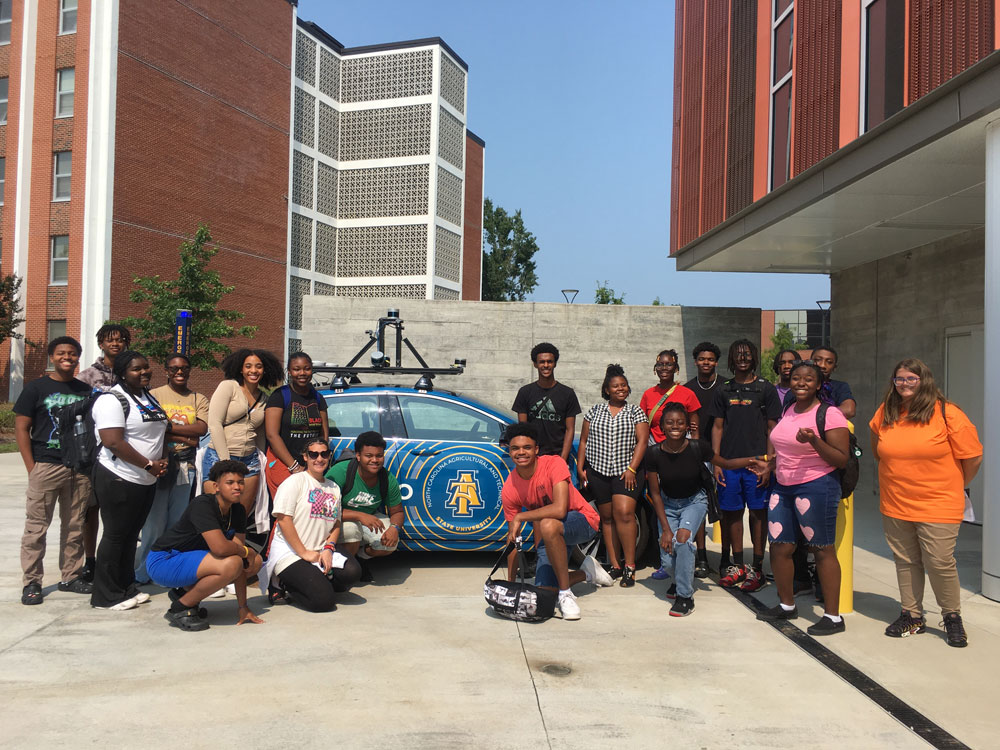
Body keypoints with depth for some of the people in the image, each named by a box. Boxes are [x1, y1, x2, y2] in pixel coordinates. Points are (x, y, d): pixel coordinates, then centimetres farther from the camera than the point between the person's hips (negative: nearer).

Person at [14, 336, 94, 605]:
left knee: (74, 526, 10)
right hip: (46, 467, -3)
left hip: (80, 469, 4)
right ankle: (32, 582, 10)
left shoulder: (85, 390, 10)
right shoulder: (36, 388, 0)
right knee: (36, 526, 1)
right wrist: (32, 468, -8)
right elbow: (21, 428, -2)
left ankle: (71, 577, 21)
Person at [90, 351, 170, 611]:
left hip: (146, 481, 8)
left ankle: (127, 588, 25)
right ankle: (106, 596, 10)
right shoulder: (112, 400, -13)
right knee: (115, 535, 0)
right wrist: (148, 465, -18)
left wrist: (163, 459, 3)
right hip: (119, 479, -8)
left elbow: (158, 432, 22)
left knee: (131, 534, 15)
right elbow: (113, 442, -22)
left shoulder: (150, 398, 14)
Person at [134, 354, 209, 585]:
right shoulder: (154, 395, 4)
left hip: (186, 468, 3)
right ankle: (141, 574, 9)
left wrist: (168, 426, -12)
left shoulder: (199, 400, 12)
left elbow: (201, 428, -5)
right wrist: (185, 437, -14)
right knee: (154, 524, -3)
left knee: (179, 523, 7)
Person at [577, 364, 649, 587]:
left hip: (626, 472, -3)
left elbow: (642, 441, -2)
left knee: (624, 513, -17)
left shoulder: (635, 411, 5)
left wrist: (632, 469, -11)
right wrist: (580, 467, 4)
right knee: (607, 518, 5)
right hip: (598, 471, 3)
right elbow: (584, 441, 12)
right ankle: (615, 565, 11)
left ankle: (630, 566, -12)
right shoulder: (595, 410, 11)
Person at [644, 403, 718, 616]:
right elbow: (655, 493, -11)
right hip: (668, 504, 1)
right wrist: (666, 529, -14)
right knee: (669, 562, -8)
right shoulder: (654, 454, -19)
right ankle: (681, 578, 31)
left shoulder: (698, 448, -23)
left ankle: (685, 596, -11)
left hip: (695, 501, -1)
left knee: (683, 538, -28)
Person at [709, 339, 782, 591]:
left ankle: (757, 567, 7)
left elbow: (772, 429, 2)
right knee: (732, 513, 6)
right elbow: (718, 427, 11)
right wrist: (716, 462, 3)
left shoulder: (766, 389, 4)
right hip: (728, 463, 3)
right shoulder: (724, 390, 12)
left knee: (758, 513, -1)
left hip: (756, 462, -3)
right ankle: (737, 565, 17)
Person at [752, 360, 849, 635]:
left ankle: (833, 616, 8)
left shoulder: (829, 414, -9)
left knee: (823, 550, -2)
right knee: (779, 547, 9)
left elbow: (842, 460, -13)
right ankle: (786, 605, 28)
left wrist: (813, 440, -25)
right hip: (783, 487, 8)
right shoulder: (787, 411, 14)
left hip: (817, 487, -7)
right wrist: (769, 465, 11)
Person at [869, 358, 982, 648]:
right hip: (895, 505, 5)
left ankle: (952, 617, 19)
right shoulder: (885, 413, 4)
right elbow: (878, 450, 22)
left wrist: (958, 485, 7)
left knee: (940, 563, -3)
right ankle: (912, 616, 25)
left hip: (938, 505, -4)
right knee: (905, 562, 11)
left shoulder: (946, 413, -10)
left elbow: (973, 455, -4)